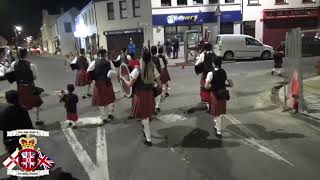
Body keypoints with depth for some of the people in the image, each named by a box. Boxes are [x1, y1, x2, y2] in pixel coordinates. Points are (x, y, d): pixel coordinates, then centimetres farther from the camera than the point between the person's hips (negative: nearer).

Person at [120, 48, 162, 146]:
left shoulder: (138, 70, -17)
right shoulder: (153, 68, -4)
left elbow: (130, 84, -13)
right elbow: (160, 85, -1)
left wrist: (123, 78, 4)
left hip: (140, 95, -4)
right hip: (150, 94, 5)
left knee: (144, 116, 5)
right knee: (147, 114, 25)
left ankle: (148, 139, 14)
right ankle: (145, 130, 47)